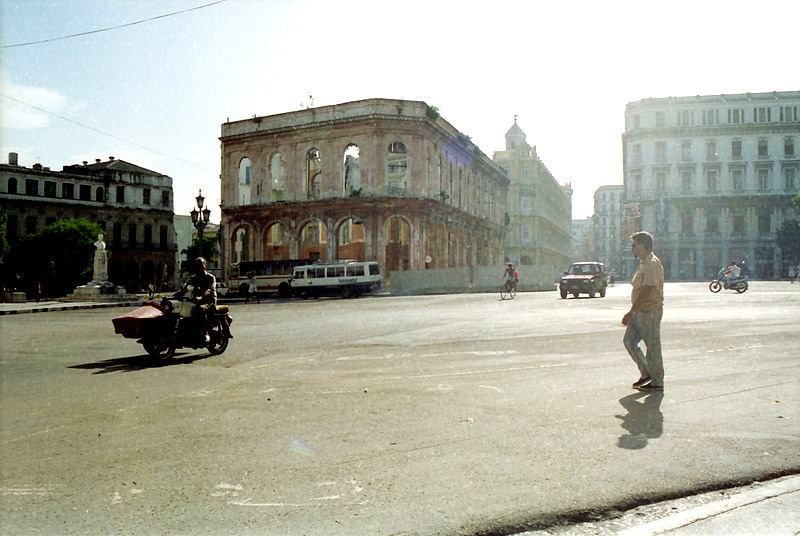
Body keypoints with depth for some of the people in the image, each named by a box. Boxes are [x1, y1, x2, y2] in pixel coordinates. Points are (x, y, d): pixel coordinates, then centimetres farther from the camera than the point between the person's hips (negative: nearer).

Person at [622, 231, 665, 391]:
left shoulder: (652, 264, -17)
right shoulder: (644, 263, 14)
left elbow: (646, 291, -23)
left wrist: (631, 312, -24)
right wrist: (633, 312, 18)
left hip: (650, 311, -10)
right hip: (640, 311, 10)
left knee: (653, 346, 0)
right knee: (629, 341, 10)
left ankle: (657, 382, 11)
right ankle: (646, 372, 21)